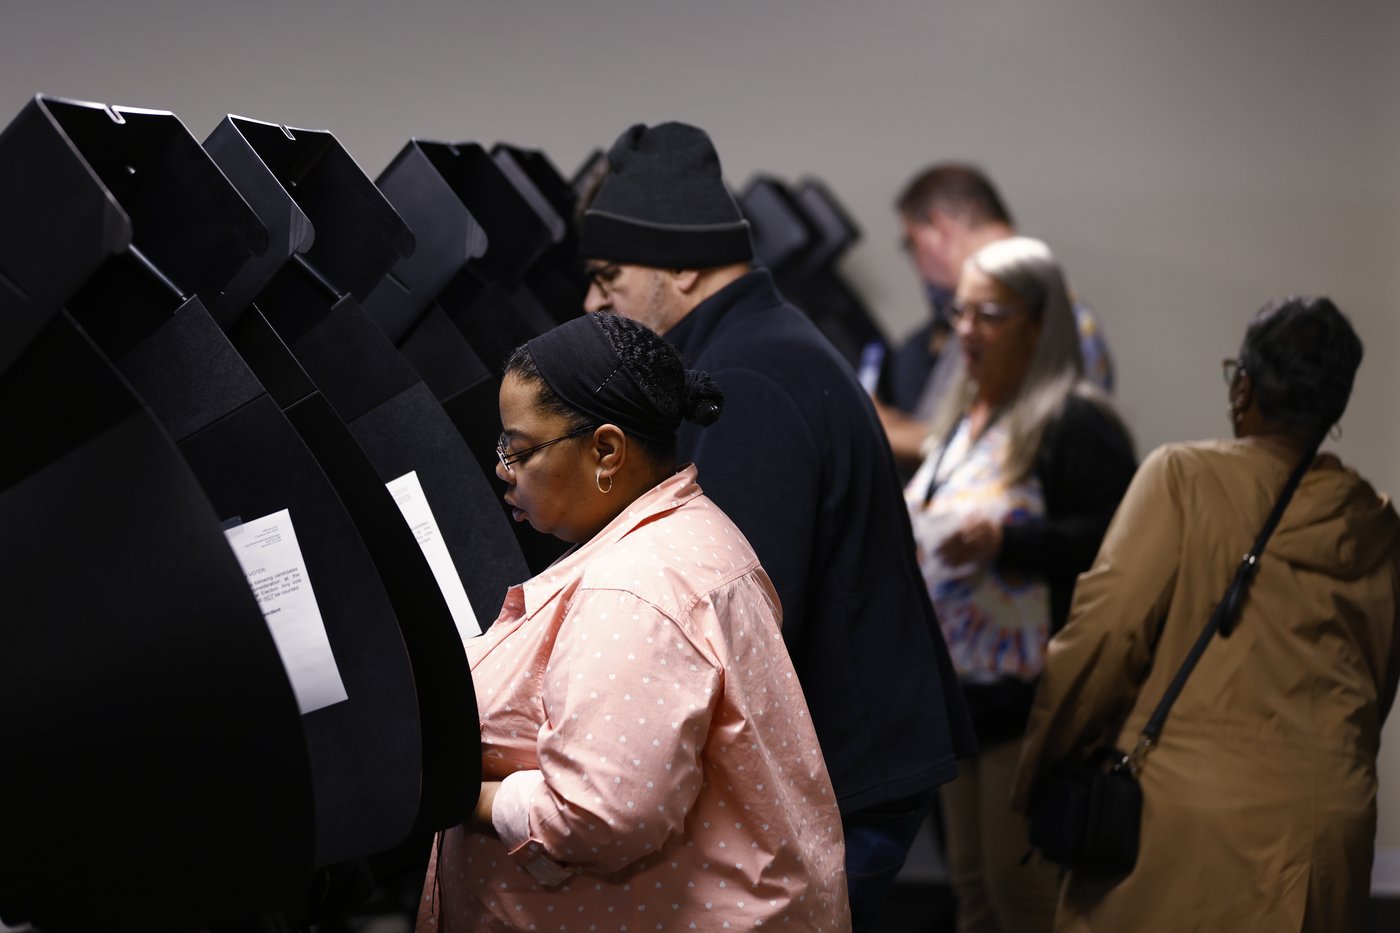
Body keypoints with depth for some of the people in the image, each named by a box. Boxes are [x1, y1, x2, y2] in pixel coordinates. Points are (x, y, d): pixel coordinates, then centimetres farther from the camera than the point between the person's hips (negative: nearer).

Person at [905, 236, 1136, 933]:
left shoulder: (1075, 420, -12)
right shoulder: (966, 416, 17)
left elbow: (1112, 542, -21)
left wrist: (1004, 538, -28)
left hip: (1029, 697, -9)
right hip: (959, 691, 9)